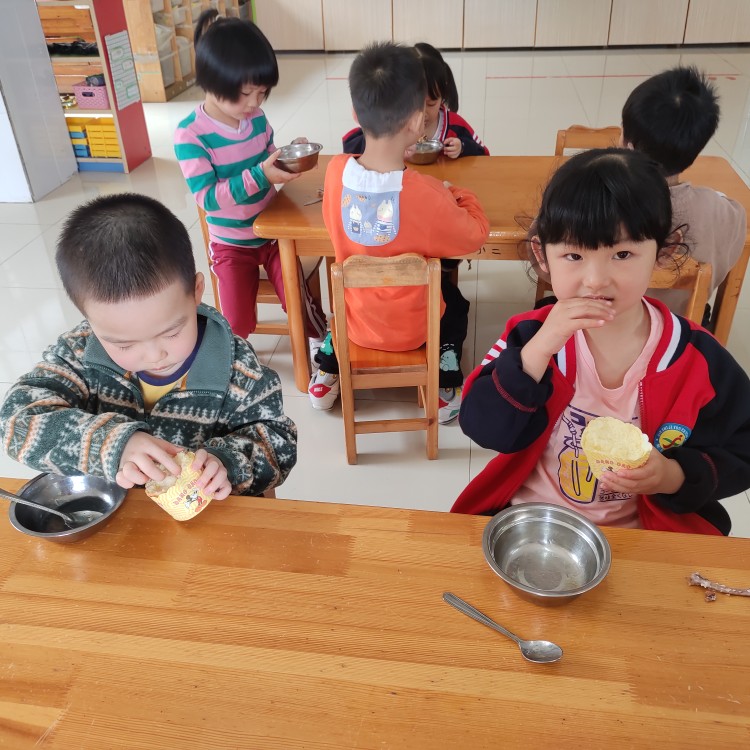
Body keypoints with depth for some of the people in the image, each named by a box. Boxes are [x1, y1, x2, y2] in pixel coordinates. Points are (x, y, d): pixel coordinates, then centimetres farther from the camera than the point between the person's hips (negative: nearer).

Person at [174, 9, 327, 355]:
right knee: (237, 322, -6)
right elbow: (207, 197, -25)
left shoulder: (257, 118, -5)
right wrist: (259, 177, -33)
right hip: (231, 244, -3)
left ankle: (321, 343, 19)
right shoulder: (190, 134, -20)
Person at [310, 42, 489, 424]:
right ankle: (446, 390, 27)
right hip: (411, 327, -3)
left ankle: (326, 376, 37)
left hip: (354, 319, 3)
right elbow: (476, 234, -14)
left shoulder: (336, 170, -18)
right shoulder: (425, 194, -31)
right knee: (454, 300, 30)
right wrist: (461, 196, 4)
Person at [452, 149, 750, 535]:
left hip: (641, 533, 2)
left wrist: (673, 476, -20)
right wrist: (539, 349, -29)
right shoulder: (531, 335, -10)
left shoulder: (698, 360, -11)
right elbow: (483, 428, -19)